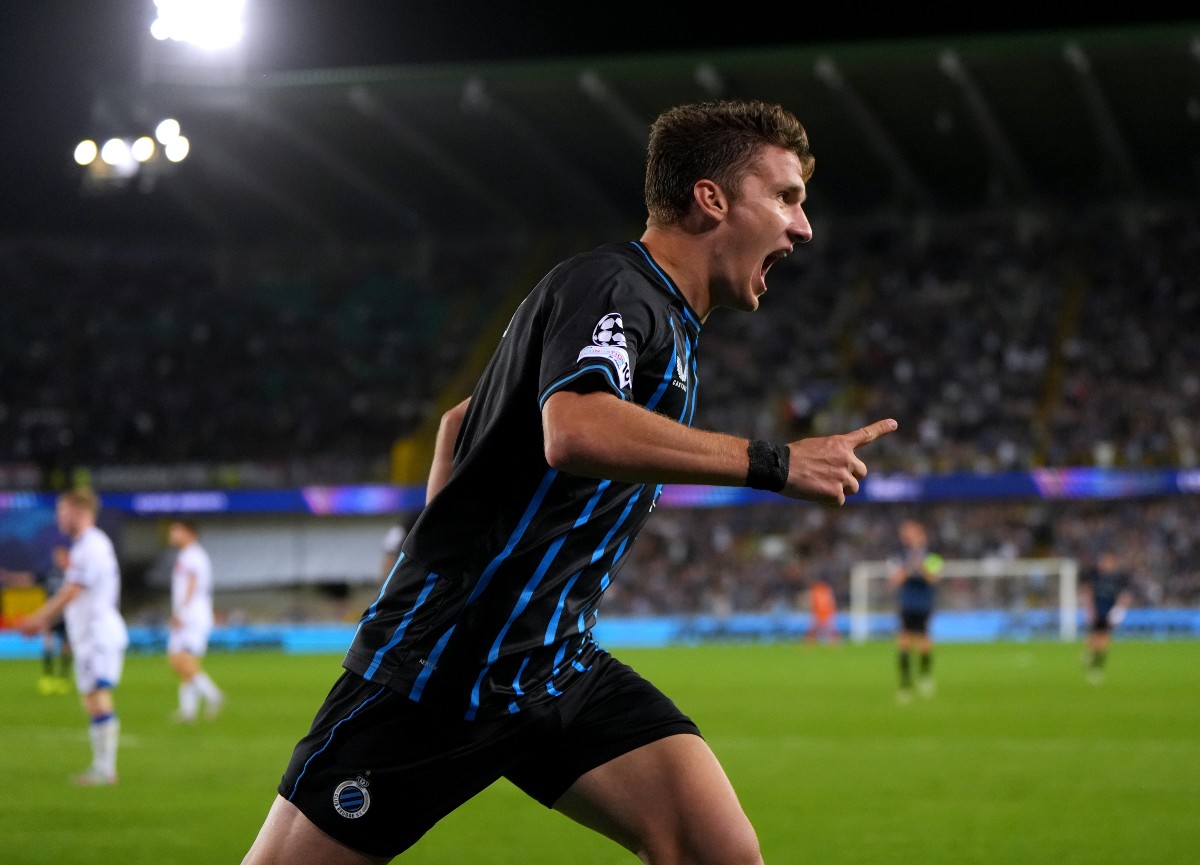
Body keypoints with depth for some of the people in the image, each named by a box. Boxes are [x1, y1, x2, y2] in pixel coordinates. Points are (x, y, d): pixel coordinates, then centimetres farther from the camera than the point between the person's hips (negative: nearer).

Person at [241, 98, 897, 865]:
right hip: (440, 660, -8)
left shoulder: (659, 315, 16)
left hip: (557, 671, 8)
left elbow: (461, 420, 27)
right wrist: (771, 463, -30)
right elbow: (574, 429, -36)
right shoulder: (611, 284, -13)